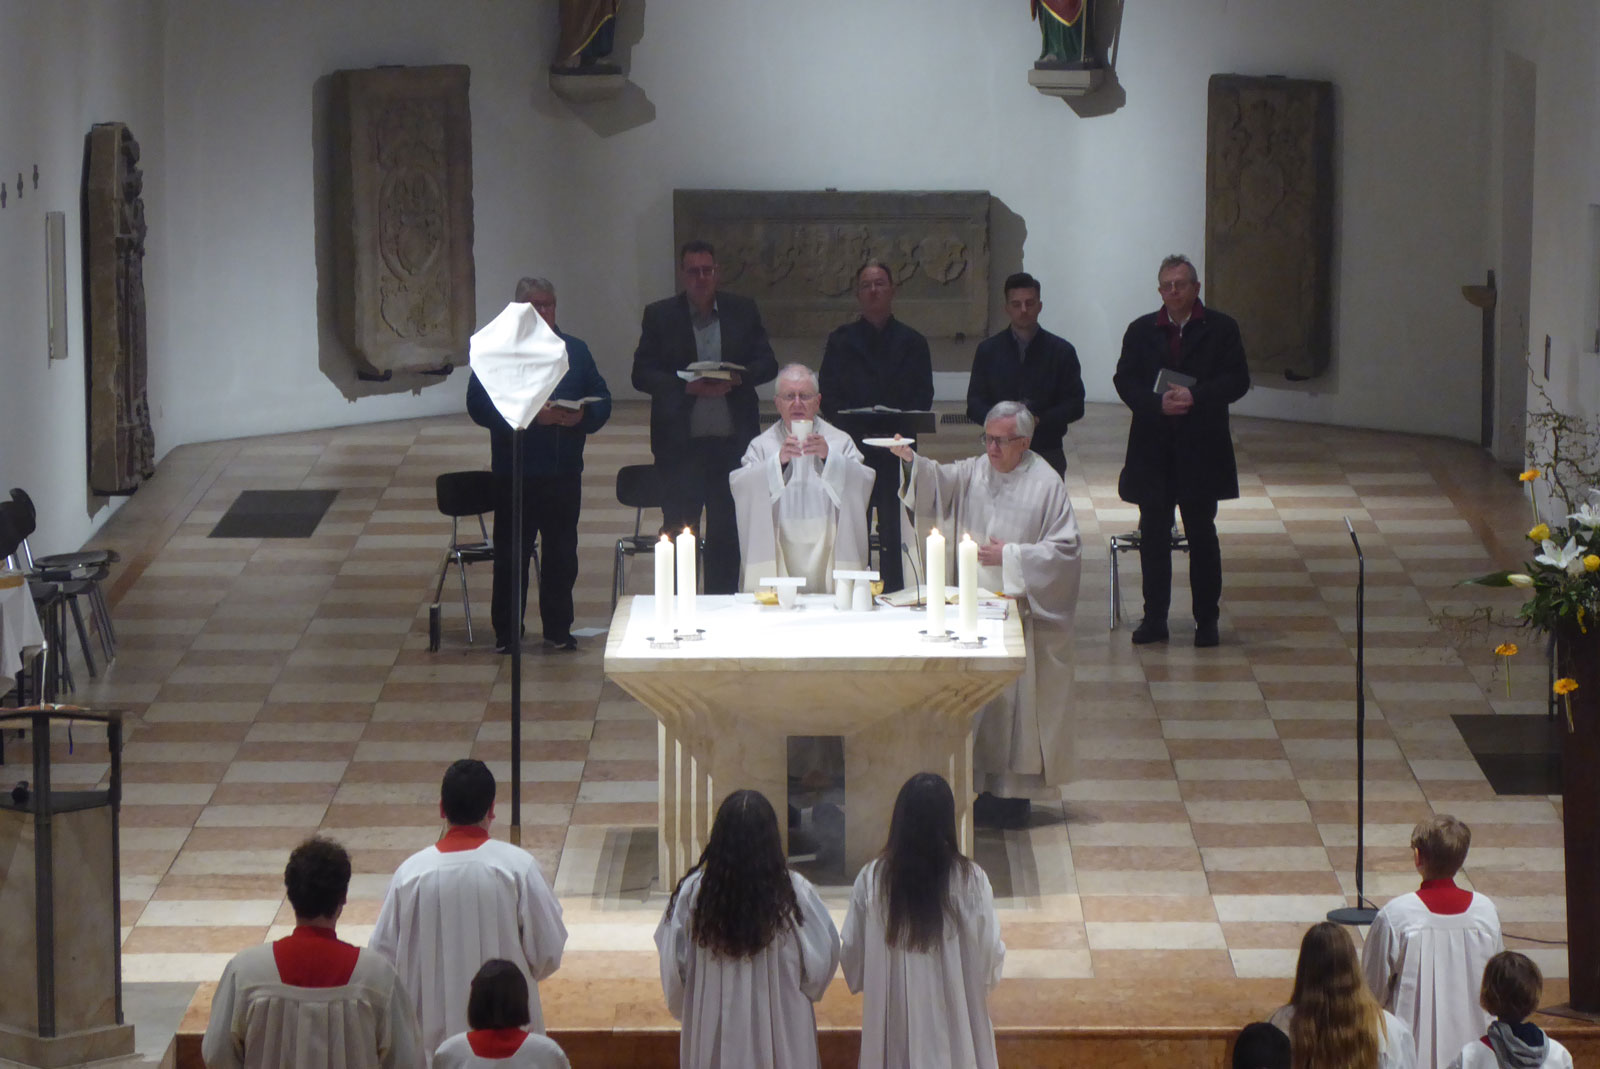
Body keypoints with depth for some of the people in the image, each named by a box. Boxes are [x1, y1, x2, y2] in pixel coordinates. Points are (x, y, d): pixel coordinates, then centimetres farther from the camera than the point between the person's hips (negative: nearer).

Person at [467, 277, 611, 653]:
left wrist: (582, 416, -12)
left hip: (564, 471, 4)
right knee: (511, 554, 1)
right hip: (515, 472, -4)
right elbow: (479, 406, -11)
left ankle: (558, 630, 18)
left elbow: (602, 400, 11)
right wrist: (530, 415, -21)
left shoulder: (576, 351, 12)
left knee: (562, 552, 8)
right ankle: (507, 633, 9)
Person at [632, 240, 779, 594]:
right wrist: (686, 386, -18)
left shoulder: (743, 311, 7)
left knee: (727, 535, 8)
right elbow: (642, 375, -3)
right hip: (681, 443, -2)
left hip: (732, 442, 2)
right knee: (678, 533, 2)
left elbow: (767, 364, 6)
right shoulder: (660, 316, 2)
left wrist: (736, 378, -15)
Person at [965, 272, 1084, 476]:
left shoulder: (1062, 351, 5)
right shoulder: (988, 350, 8)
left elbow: (1075, 406, 2)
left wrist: (1039, 420, -16)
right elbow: (974, 406, 5)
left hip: (1047, 453, -1)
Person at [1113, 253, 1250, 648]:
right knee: (1153, 534, 5)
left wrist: (1196, 397, -20)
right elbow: (1125, 381, 1)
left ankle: (1207, 619, 11)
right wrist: (1157, 403, -17)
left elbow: (1237, 380, -6)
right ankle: (1154, 618, 13)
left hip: (1201, 451, -2)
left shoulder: (1221, 329, 0)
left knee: (1202, 534, 4)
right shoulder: (1141, 331, 7)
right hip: (1153, 449, 2)